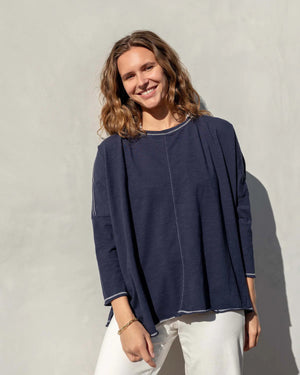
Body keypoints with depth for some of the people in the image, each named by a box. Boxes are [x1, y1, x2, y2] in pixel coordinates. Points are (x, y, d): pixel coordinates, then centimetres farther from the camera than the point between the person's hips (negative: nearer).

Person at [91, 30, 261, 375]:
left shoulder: (217, 135, 3)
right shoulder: (113, 153, 2)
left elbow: (240, 218, 5)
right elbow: (106, 238, 0)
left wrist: (250, 305, 5)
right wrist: (125, 319, -7)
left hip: (217, 305, 1)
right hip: (141, 304, 0)